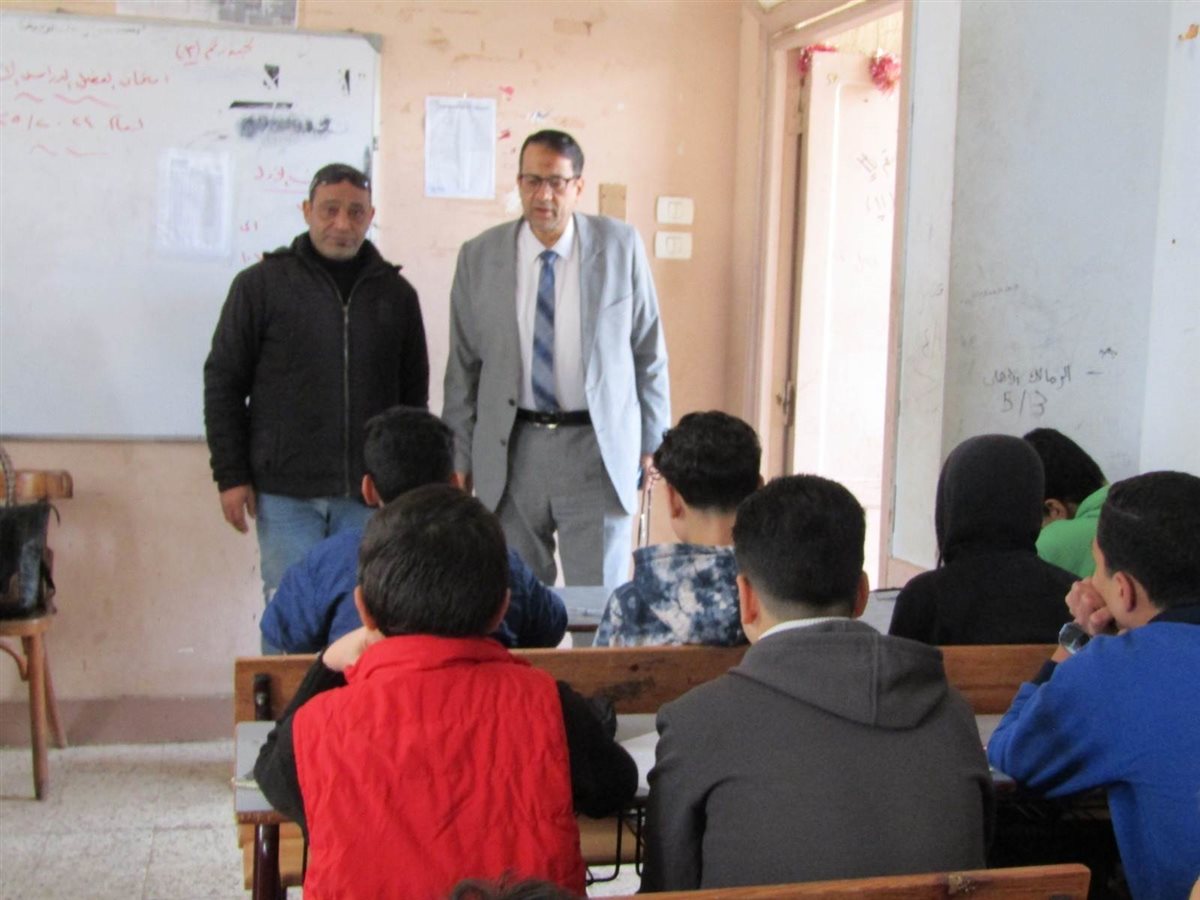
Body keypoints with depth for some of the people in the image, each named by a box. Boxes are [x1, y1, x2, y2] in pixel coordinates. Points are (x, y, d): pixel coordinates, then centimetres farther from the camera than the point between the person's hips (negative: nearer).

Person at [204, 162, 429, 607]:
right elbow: (222, 384, 3)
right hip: (286, 493, -2)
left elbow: (414, 395, 15)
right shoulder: (261, 284, 3)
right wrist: (231, 476, -2)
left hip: (368, 494, 2)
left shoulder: (396, 293, 11)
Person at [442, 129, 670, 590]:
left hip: (598, 448, -1)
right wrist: (460, 458, 6)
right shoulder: (479, 256, 1)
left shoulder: (620, 246, -2)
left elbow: (649, 350, 4)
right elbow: (463, 367, 6)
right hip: (510, 450, 2)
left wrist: (653, 442, 3)